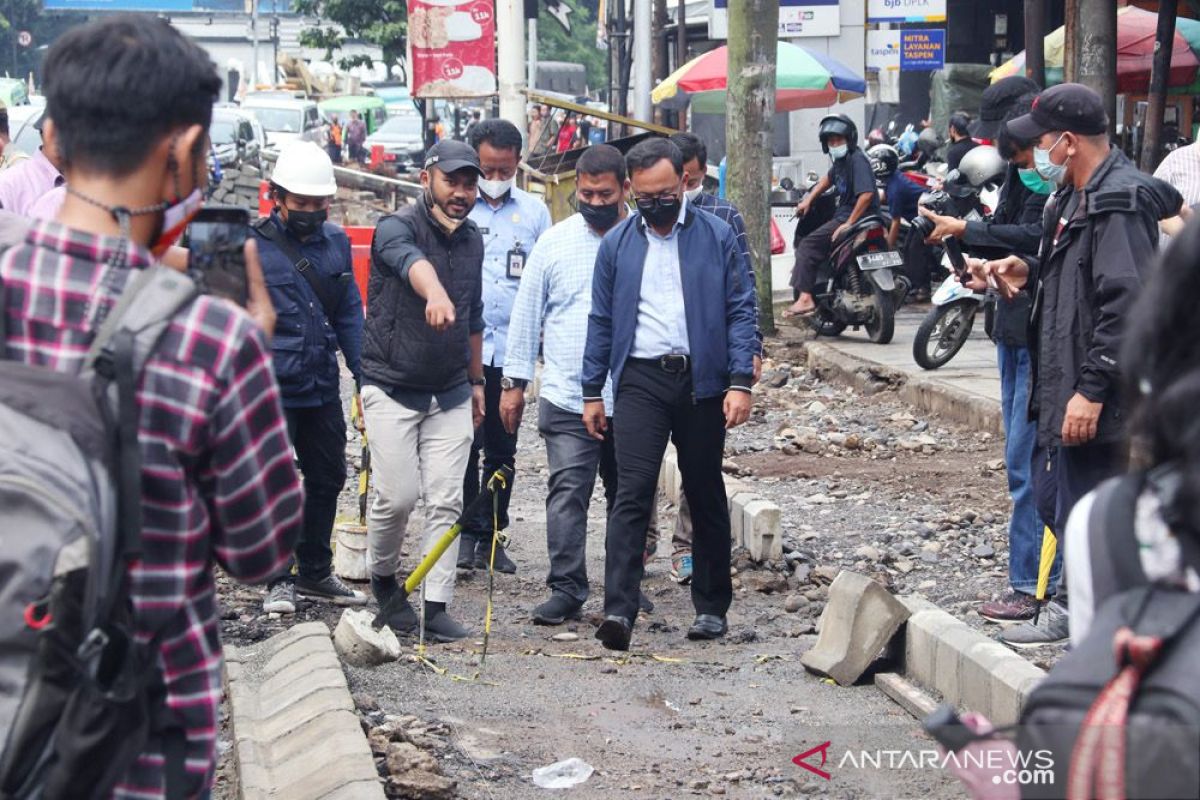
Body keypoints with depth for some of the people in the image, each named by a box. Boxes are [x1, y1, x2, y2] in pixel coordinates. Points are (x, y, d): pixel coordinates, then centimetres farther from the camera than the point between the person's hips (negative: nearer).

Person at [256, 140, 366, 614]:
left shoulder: (336, 243, 8)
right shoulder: (253, 246, -7)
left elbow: (349, 315, 14)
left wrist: (365, 373, 11)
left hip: (323, 388, 6)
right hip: (273, 390, -5)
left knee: (328, 479, 13)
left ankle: (315, 573, 27)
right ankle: (279, 579, 12)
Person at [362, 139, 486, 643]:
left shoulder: (472, 240, 9)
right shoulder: (397, 228, -13)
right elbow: (411, 260, -39)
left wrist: (476, 380, 22)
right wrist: (434, 293, -60)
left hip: (451, 393, 5)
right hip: (392, 388, -5)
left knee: (446, 501, -1)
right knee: (398, 496, -7)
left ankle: (436, 608, 2)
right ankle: (382, 576, 21)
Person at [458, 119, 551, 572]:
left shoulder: (534, 211, 10)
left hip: (512, 348, 3)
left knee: (502, 450, 7)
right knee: (464, 445, -5)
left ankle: (491, 537, 15)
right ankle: (467, 534, 4)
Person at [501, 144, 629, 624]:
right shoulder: (555, 242, 4)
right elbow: (527, 314, 9)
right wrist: (515, 382, 7)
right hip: (566, 398, 0)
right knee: (567, 492, -8)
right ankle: (567, 590, -5)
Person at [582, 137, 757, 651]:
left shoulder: (716, 237, 2)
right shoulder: (617, 244, 8)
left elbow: (740, 310, 0)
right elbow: (601, 320, 11)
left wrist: (740, 382, -9)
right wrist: (592, 392, 8)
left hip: (701, 378, 0)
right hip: (640, 379, 0)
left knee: (706, 496, 10)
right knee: (632, 493, -12)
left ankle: (711, 607, 20)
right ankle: (618, 609, -18)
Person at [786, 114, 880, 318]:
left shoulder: (857, 160, -15)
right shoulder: (840, 161, 14)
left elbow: (866, 194, -26)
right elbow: (829, 179, 35)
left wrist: (849, 223, -27)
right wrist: (809, 199, 23)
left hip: (857, 217, -10)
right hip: (843, 213, 10)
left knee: (808, 244, -18)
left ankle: (805, 298, -25)